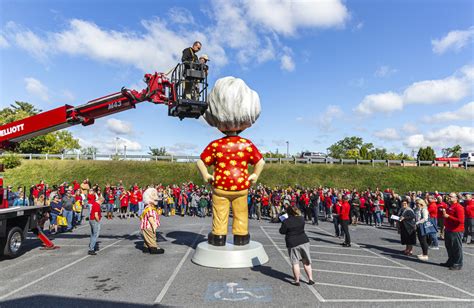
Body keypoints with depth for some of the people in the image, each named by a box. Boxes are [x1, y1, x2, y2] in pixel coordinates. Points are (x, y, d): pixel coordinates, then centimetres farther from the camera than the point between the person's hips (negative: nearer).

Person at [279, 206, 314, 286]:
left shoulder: (286, 221, -14)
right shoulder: (301, 219, -1)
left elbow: (282, 231, -5)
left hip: (293, 244, -4)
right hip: (304, 241, 4)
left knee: (295, 263, 7)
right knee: (306, 262, 14)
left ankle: (297, 281, 13)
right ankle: (310, 279, 19)